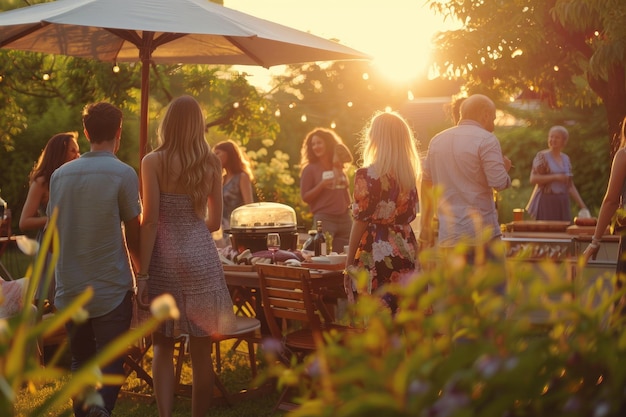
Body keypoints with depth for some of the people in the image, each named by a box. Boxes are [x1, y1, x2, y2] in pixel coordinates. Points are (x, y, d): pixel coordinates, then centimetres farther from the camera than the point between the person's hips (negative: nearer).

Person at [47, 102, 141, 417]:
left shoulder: (60, 175, 5)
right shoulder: (123, 174, -9)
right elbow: (133, 236, -5)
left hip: (69, 289, 4)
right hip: (111, 290, -4)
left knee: (80, 360, 16)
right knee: (110, 361, -2)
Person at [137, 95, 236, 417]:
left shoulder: (153, 162, -5)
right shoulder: (212, 163, 4)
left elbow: (150, 221, -10)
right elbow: (214, 222, 10)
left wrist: (142, 273, -7)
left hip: (165, 258, -2)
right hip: (201, 256, 2)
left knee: (162, 346, 10)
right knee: (201, 350, 8)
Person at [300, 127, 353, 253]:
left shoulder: (339, 166, 13)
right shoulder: (310, 169, 0)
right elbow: (305, 197, -5)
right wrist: (322, 184, -17)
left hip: (344, 218, 5)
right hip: (324, 219, -5)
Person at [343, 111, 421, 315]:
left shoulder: (367, 174, -9)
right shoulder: (411, 174, 8)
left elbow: (360, 221, -9)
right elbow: (410, 215, 12)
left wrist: (349, 263, -3)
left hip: (376, 254, -6)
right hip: (406, 251, 6)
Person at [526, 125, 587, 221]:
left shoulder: (566, 158, 14)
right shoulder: (542, 156, -3)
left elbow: (570, 186, 16)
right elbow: (533, 179, -13)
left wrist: (582, 206, 10)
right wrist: (555, 177, -16)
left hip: (563, 203, 5)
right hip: (546, 202, -5)